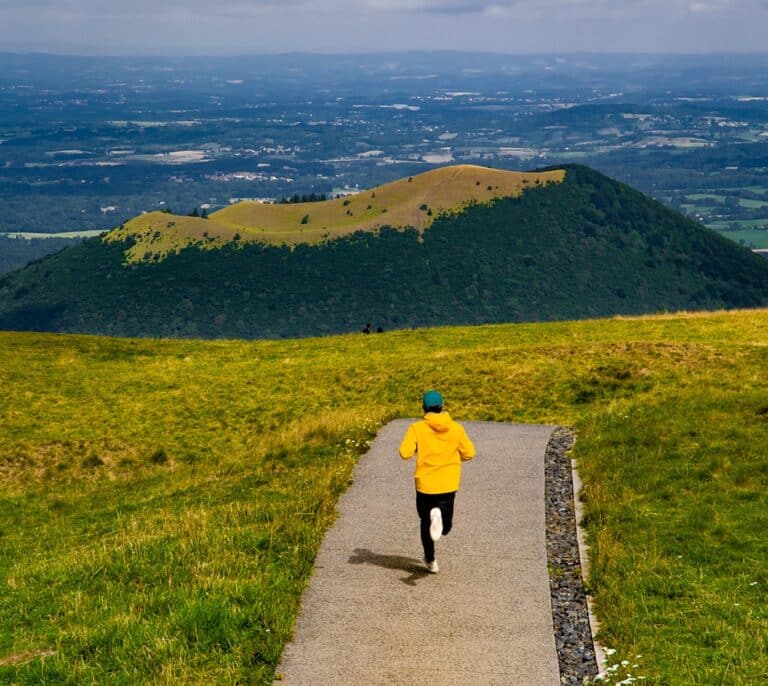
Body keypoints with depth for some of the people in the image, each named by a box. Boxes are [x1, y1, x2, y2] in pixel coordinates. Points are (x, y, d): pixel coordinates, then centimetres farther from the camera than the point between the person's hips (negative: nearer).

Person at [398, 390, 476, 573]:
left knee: (426, 522, 19)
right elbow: (469, 453, 1)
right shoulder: (456, 428, -1)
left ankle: (430, 561, 22)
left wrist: (416, 450, 6)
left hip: (425, 483, -1)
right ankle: (440, 518, -27)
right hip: (449, 484, 1)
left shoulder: (417, 428, -8)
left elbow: (405, 453, -16)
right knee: (445, 526, 9)